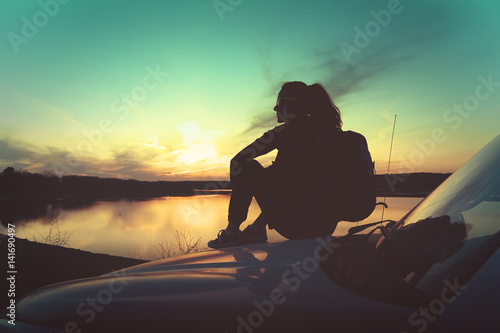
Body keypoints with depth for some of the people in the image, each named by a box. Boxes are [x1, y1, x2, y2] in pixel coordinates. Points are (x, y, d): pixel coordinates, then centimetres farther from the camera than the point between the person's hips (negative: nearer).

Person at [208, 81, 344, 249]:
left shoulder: (287, 132, -9)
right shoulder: (331, 130, 10)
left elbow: (237, 161, -4)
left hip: (295, 224, -7)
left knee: (248, 168, 7)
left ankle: (232, 231, 14)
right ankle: (257, 229, 31)